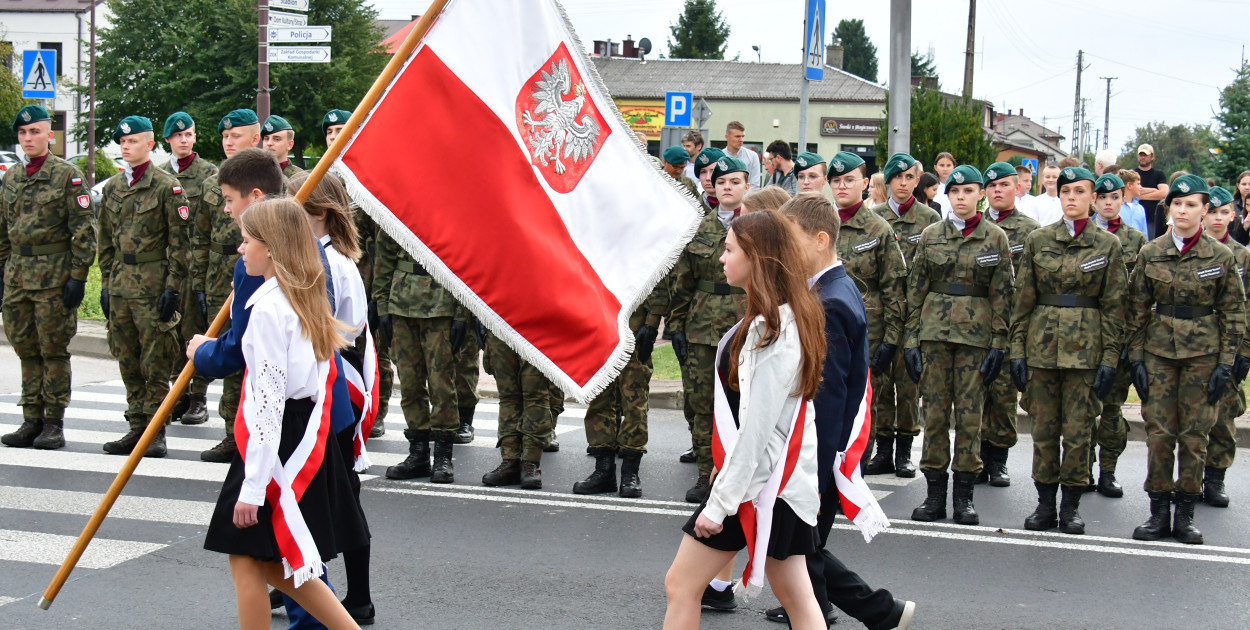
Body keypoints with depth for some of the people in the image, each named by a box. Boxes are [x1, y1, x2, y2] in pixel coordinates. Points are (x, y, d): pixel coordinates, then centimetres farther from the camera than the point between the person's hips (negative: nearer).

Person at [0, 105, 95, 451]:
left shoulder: (68, 175, -4)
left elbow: (83, 230, -7)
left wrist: (78, 276, -12)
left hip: (54, 276, -6)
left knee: (53, 351, -1)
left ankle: (54, 423, 6)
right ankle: (32, 420, 15)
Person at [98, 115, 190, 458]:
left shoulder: (167, 186, -5)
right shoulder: (112, 187, 13)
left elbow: (179, 242, -7)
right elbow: (106, 240, 18)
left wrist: (172, 287, -11)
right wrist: (106, 283, 13)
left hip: (153, 285, -6)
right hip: (120, 285, 6)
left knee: (156, 363, -2)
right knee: (128, 362, 9)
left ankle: (156, 432, 4)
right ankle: (137, 428, 17)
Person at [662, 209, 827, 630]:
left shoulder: (769, 330, -20)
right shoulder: (792, 317, 9)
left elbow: (756, 425, -22)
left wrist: (720, 502, -19)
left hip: (757, 480, -9)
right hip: (786, 478, 9)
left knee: (680, 586, 1)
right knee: (795, 596, 10)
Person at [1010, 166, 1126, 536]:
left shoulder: (1108, 245, 2)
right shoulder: (1038, 241, 5)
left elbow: (1113, 306, 2)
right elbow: (1023, 300, 7)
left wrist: (1110, 358, -4)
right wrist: (1018, 350, 1)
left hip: (1086, 348, -1)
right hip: (1043, 345, 2)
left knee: (1078, 431, 0)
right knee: (1044, 428, 5)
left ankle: (1071, 506, 12)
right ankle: (1045, 504, 15)